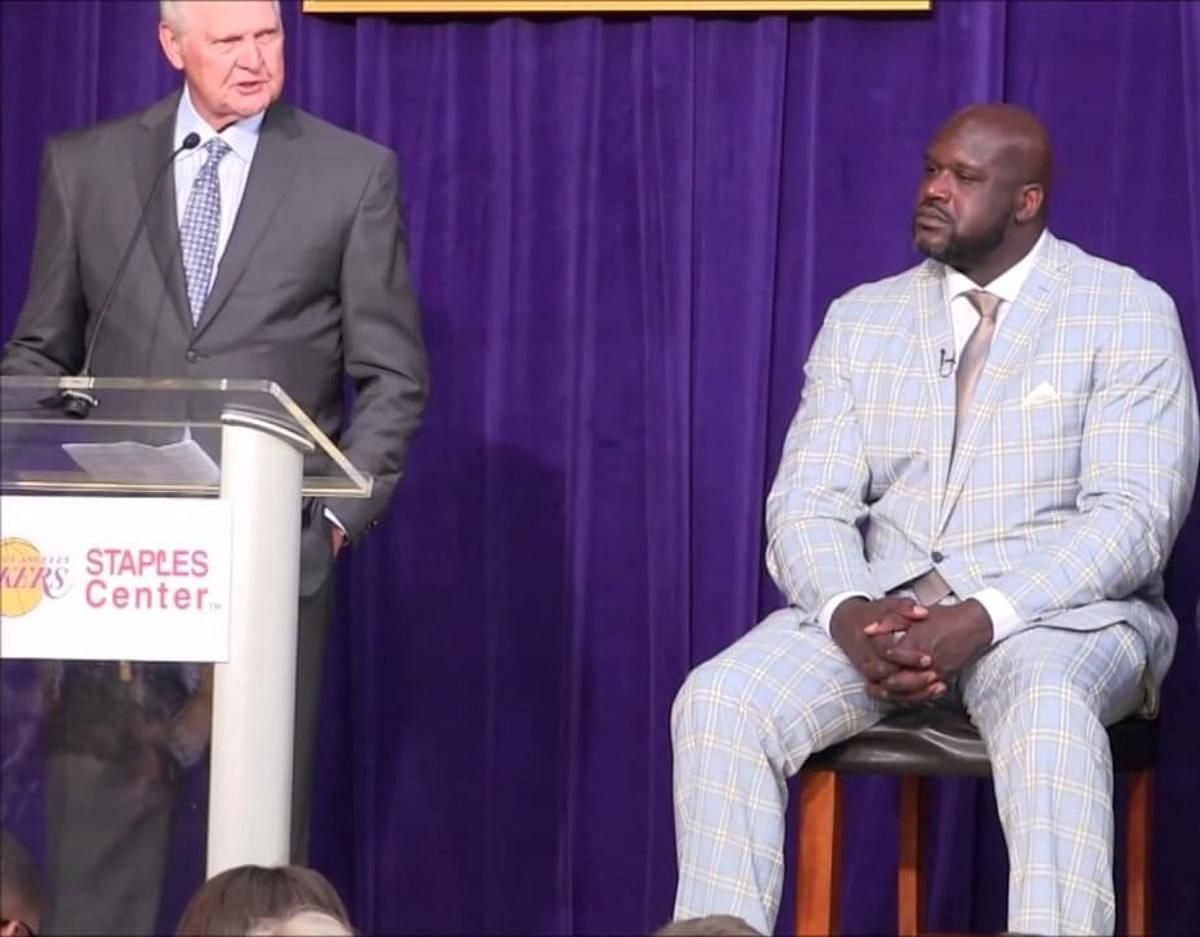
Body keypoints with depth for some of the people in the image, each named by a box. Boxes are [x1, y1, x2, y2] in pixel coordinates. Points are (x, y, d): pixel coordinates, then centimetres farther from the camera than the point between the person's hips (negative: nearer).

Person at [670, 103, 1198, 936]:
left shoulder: (1128, 314, -1)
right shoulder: (860, 320, 12)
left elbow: (1132, 518, -10)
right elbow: (809, 503, 4)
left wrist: (982, 619, -25)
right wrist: (851, 614, -20)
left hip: (1058, 609, -4)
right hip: (883, 600, 4)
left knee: (1047, 708, -39)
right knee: (718, 702, -23)